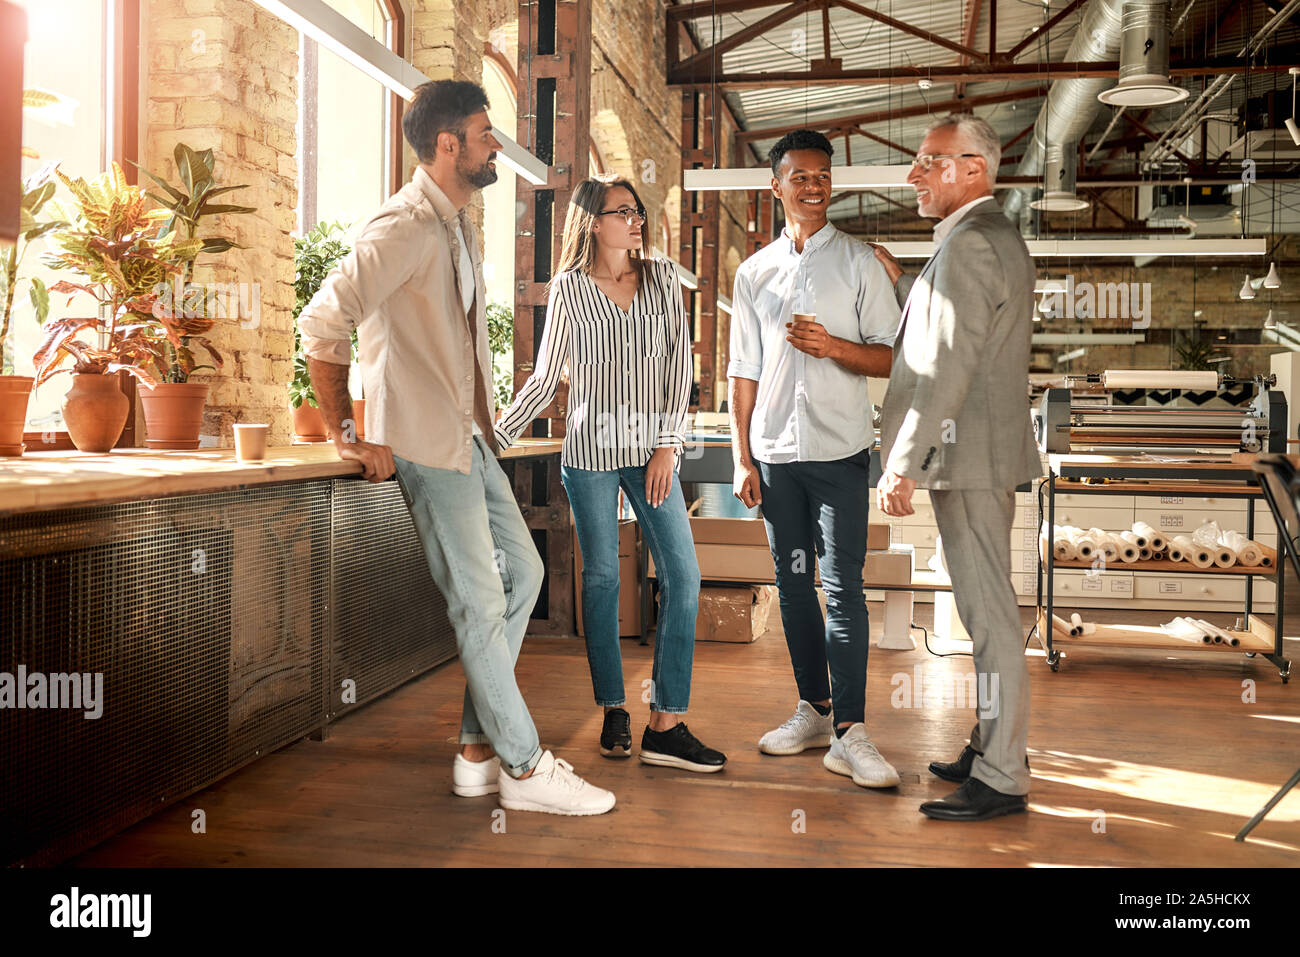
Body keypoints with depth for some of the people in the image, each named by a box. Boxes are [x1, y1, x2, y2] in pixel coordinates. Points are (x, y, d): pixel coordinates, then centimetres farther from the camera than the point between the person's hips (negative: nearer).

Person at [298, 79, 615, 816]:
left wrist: (482, 411, 14)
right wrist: (347, 436, -18)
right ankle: (523, 768, 9)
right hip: (427, 442, -10)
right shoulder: (405, 226, -15)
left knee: (522, 572, 11)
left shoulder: (461, 225, 15)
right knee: (481, 603, -4)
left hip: (469, 434, 10)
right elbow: (323, 325, -23)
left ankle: (480, 750, 19)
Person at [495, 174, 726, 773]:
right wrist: (493, 439, -4)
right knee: (601, 579, 4)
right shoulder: (569, 288, 1)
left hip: (650, 449, 2)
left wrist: (668, 444, -5)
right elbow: (544, 379, 3)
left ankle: (666, 726, -1)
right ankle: (613, 713, 17)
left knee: (683, 578, -6)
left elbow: (679, 362, 3)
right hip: (590, 451, -2)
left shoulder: (662, 278, 7)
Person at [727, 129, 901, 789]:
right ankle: (813, 710, 21)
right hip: (775, 451, 4)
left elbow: (890, 358, 2)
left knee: (842, 586, -9)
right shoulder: (754, 272, 12)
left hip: (838, 449, -3)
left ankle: (848, 733, -6)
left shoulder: (859, 263, 4)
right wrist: (742, 457, 7)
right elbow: (744, 370, 12)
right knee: (793, 583, 9)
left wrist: (832, 345, -16)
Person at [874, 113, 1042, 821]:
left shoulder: (968, 243, -15)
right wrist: (901, 283, 18)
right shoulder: (999, 236, 19)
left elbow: (948, 366, -22)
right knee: (987, 608, 16)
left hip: (968, 457, -11)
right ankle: (994, 747, 28)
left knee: (987, 612, -5)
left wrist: (902, 465, -21)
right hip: (986, 455, 11)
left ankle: (1001, 780, 3)